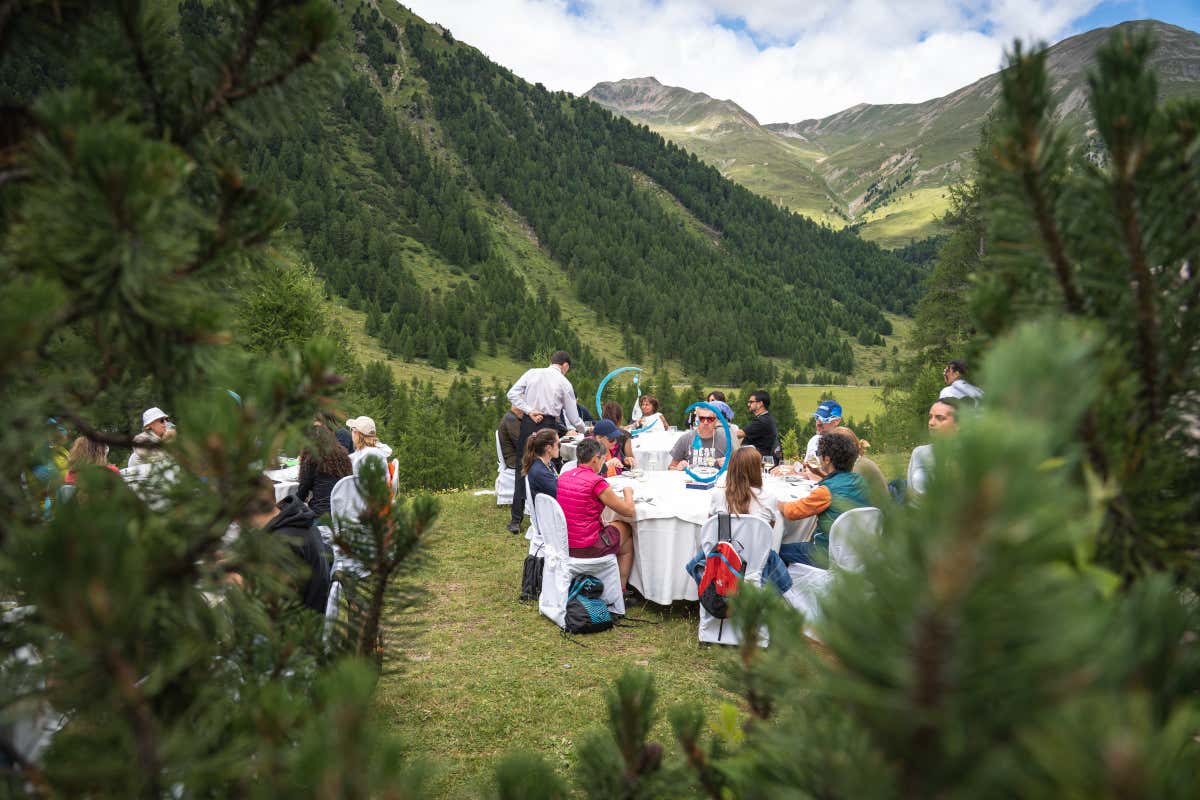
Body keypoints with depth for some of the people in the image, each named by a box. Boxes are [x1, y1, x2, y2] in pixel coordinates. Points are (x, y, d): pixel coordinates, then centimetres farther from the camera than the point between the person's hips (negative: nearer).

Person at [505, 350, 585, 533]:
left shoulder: (532, 373, 10)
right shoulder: (564, 383, 5)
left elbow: (512, 393, -1)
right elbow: (573, 418, 9)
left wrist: (529, 411, -2)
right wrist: (584, 430, 27)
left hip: (528, 424, 2)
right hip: (548, 427, -2)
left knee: (523, 470, 5)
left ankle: (516, 520, 5)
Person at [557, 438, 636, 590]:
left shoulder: (563, 476, 3)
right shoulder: (596, 482, -18)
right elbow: (628, 511, -9)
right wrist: (628, 492, 10)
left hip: (562, 544, 7)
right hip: (585, 548, -7)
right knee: (626, 529, 19)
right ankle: (620, 590, 30)